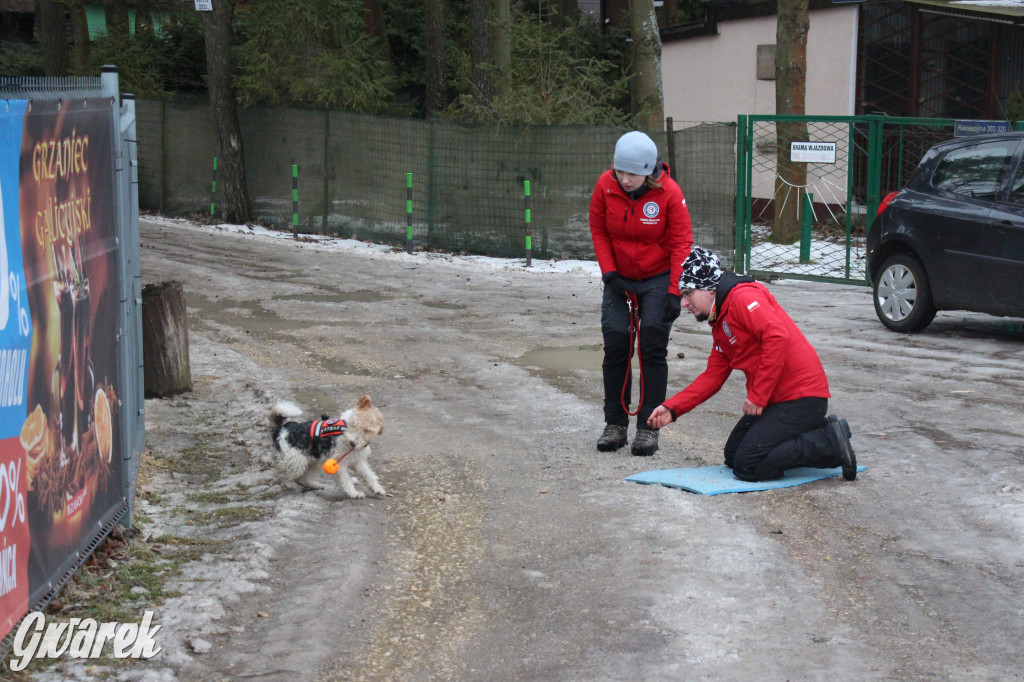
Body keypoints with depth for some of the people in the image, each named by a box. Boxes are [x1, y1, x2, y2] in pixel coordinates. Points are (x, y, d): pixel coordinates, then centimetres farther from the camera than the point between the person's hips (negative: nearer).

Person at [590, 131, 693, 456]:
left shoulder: (669, 192, -20)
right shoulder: (605, 185, -13)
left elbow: (681, 243, -13)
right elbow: (598, 231, 1)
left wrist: (674, 292, -17)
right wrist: (609, 273, -7)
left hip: (659, 277, -3)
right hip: (619, 277, 3)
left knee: (652, 349, -6)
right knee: (615, 345, -1)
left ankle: (648, 427, 2)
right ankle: (615, 424, 10)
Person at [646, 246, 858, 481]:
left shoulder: (743, 297, -13)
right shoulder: (719, 325, 19)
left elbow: (778, 337, -26)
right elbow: (713, 376, 17)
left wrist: (757, 396, -22)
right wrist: (672, 408, 5)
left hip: (801, 397, -11)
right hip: (775, 399, 11)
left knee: (747, 466, -13)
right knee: (733, 456, 14)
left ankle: (830, 442, -7)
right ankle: (820, 433, 11)